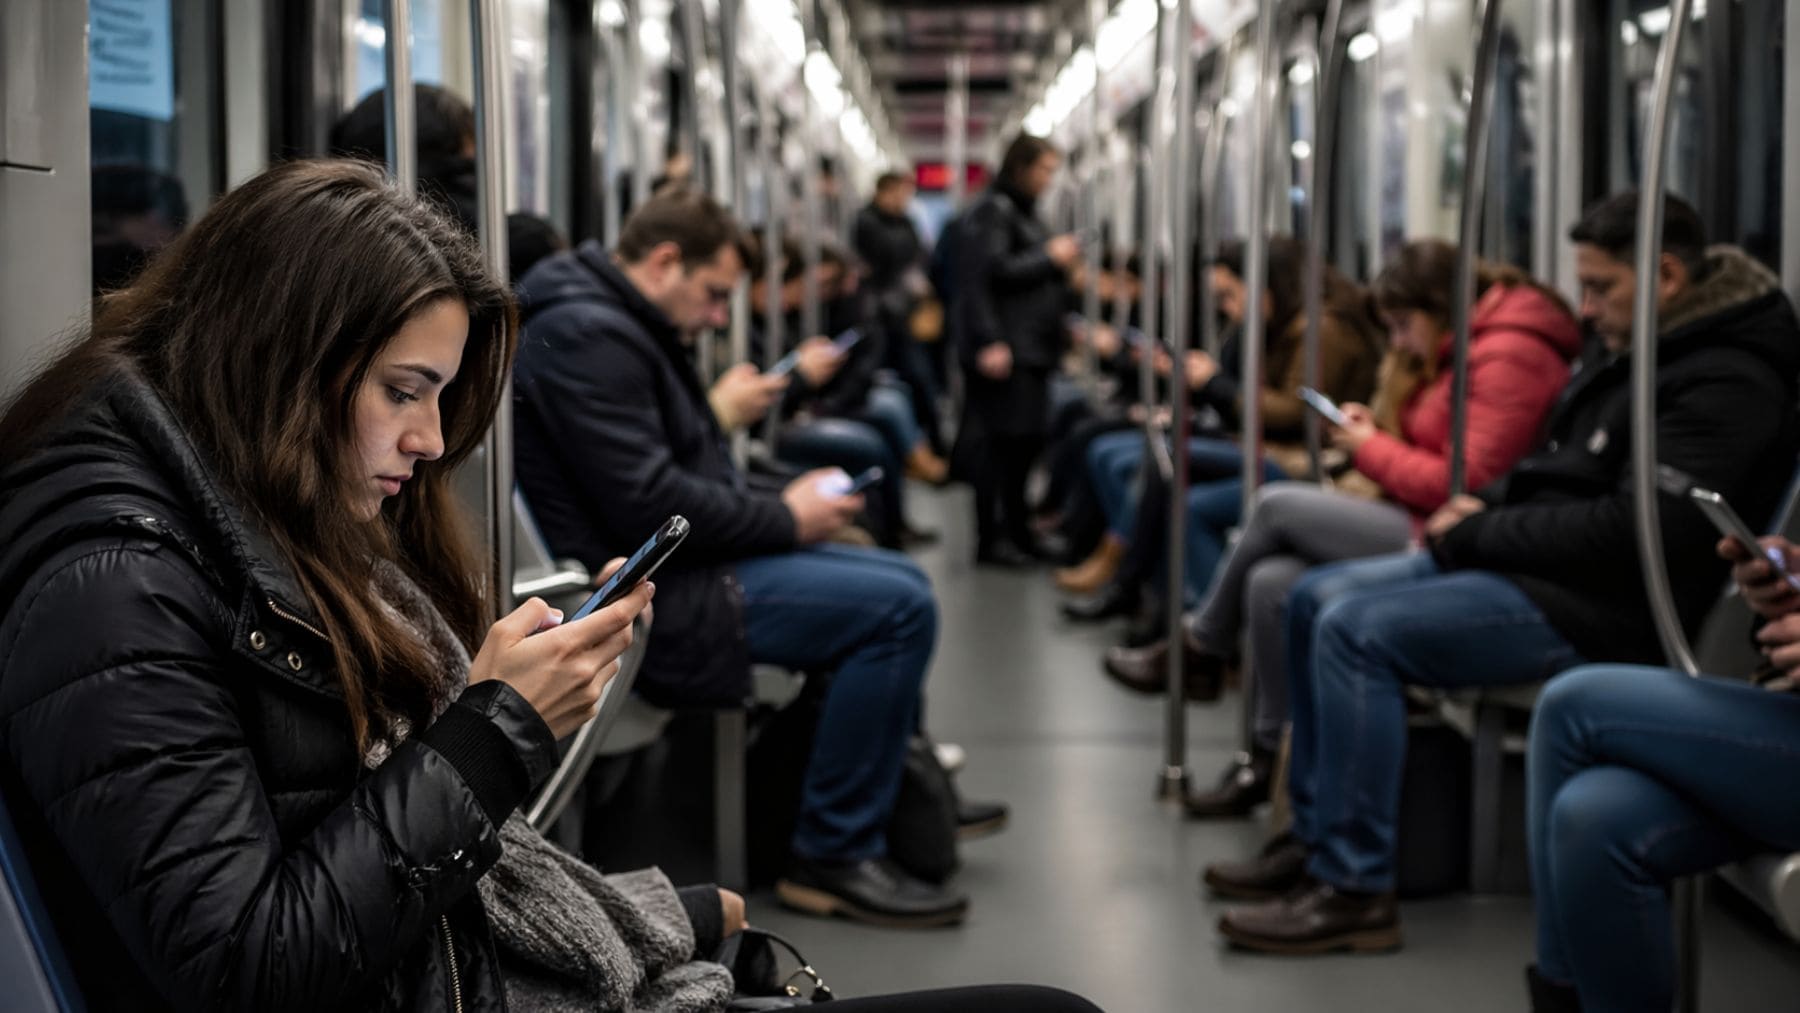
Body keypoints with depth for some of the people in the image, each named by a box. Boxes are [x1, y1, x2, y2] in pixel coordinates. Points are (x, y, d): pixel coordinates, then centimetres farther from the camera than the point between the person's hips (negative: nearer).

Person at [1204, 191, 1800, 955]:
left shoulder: (1723, 383, -16)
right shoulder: (1635, 357, 16)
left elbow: (1632, 531, -25)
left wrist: (1478, 536, -15)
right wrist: (1485, 513, 3)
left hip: (1596, 607, -11)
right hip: (1537, 569, 11)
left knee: (1356, 631, -23)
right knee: (1316, 598, 6)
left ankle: (1354, 888, -18)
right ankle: (1316, 832, 11)